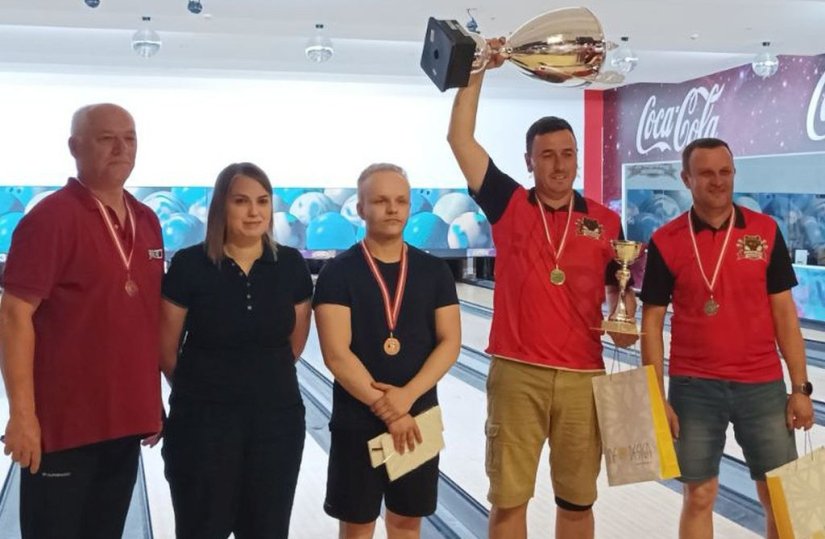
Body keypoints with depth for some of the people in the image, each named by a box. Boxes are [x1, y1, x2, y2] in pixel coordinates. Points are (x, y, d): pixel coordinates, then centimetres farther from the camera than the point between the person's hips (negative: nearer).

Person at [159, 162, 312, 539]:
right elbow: (166, 351, -2)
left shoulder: (291, 266, -2)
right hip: (203, 422, -2)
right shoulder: (189, 265, -11)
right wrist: (200, 390, 10)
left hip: (277, 418, 2)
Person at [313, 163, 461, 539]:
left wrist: (407, 397, -16)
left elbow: (449, 344, -3)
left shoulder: (435, 271, 2)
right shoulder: (338, 274, -8)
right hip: (357, 421, -2)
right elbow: (337, 355, -14)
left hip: (419, 418, 3)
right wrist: (386, 410, -17)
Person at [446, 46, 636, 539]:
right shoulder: (509, 206, 2)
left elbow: (620, 288, 13)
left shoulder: (605, 221, 6)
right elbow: (460, 138, -3)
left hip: (582, 376, 2)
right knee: (508, 497, 4)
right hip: (516, 373, -1)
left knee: (577, 499, 13)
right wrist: (479, 70, -5)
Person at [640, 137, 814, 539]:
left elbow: (783, 312, 2)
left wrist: (800, 388, -1)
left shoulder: (765, 231, 0)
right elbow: (652, 321, -2)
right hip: (693, 388, -1)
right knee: (698, 496, 9)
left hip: (762, 386, 1)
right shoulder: (666, 242, -4)